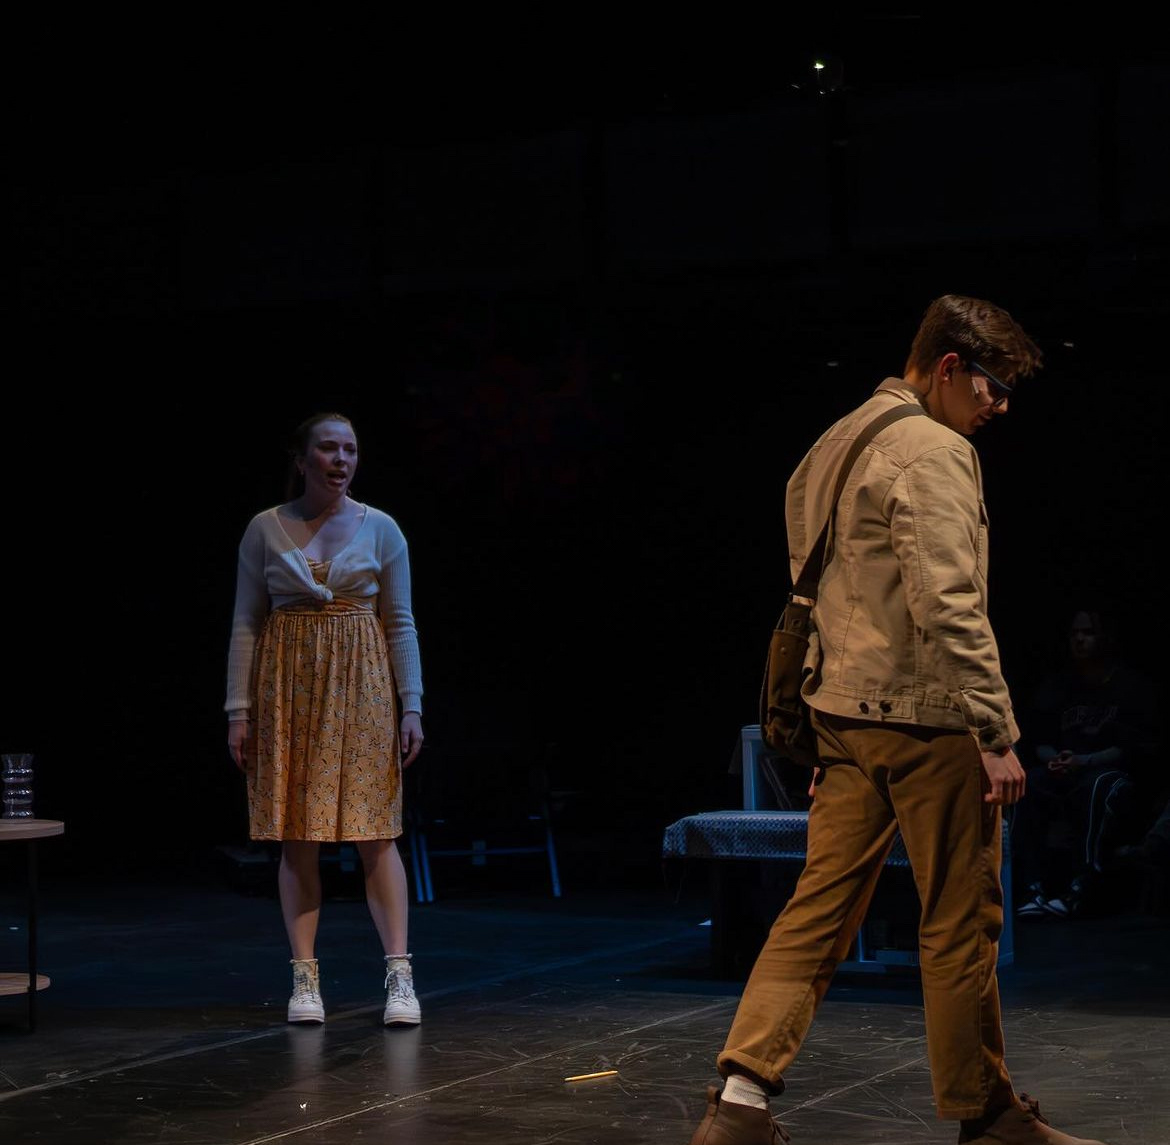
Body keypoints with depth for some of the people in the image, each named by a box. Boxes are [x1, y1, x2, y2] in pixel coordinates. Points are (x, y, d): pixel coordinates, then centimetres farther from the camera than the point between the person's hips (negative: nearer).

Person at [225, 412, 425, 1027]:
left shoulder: (379, 529, 4)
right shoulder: (265, 530, 3)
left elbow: (401, 624, 5)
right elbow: (245, 623, 4)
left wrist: (411, 708, -1)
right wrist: (239, 711, -2)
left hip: (360, 687, 0)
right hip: (288, 688, 1)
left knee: (375, 832, -5)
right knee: (296, 837, 1)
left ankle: (399, 975, -3)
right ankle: (305, 979, 7)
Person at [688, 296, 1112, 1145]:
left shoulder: (834, 445, 18)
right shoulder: (935, 453, -12)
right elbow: (948, 607, -20)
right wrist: (997, 734, -17)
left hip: (842, 711, 9)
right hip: (924, 719, -9)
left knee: (821, 908, 6)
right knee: (962, 921, 3)